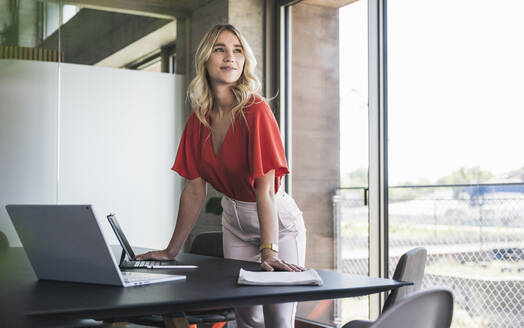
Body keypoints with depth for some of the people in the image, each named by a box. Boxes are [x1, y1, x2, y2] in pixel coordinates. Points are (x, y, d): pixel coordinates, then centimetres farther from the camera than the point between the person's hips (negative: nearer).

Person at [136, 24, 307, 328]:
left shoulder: (256, 111, -21)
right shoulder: (199, 119, -3)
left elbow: (265, 187, -28)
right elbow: (195, 189, -1)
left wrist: (269, 250, -35)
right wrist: (172, 250, -2)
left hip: (277, 221, -5)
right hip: (234, 220, 5)